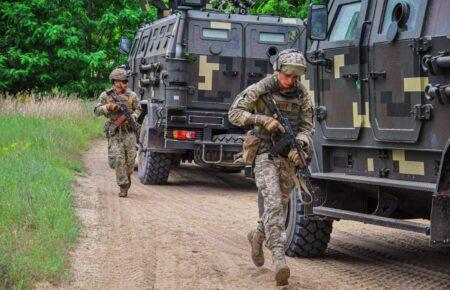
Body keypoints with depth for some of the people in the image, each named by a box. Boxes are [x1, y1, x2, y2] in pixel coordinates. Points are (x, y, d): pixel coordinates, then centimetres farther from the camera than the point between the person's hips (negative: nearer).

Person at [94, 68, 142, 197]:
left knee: (130, 159, -2)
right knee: (119, 159, -11)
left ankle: (127, 175, 29)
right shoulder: (106, 95, 0)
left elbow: (138, 109, 15)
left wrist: (134, 115, -7)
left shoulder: (131, 95, 3)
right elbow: (97, 111, -3)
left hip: (129, 130, 2)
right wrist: (108, 107, -20)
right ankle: (123, 186, -5)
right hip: (115, 133, -1)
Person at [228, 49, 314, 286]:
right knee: (273, 203, -19)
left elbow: (307, 127, 0)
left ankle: (257, 236, 44)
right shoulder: (261, 89, -9)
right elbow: (234, 113, -10)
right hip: (265, 154, -4)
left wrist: (298, 146, -21)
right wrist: (263, 119, -24)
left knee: (280, 205, 14)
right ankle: (279, 259, -26)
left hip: (288, 158, 5)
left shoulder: (302, 95, 1)